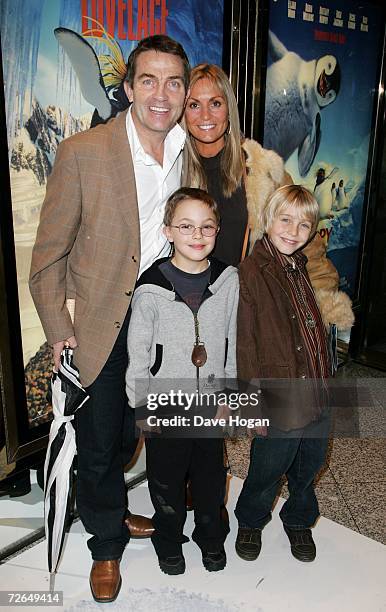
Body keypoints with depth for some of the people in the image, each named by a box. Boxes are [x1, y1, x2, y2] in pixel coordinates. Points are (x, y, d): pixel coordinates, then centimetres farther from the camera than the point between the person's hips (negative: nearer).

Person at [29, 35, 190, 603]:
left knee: (133, 436, 22)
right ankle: (106, 544, 40)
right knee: (99, 447, 13)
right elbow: (49, 253, -9)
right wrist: (58, 331, -9)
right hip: (102, 328, -3)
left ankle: (113, 510, 52)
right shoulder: (82, 152, -15)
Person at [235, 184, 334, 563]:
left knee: (309, 465, 22)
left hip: (316, 395, 7)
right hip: (278, 402, -7)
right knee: (269, 468, 12)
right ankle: (250, 521, 41)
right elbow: (245, 345, -17)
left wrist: (323, 383, 18)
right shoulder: (250, 273, -16)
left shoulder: (301, 268, 8)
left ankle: (299, 521, 48)